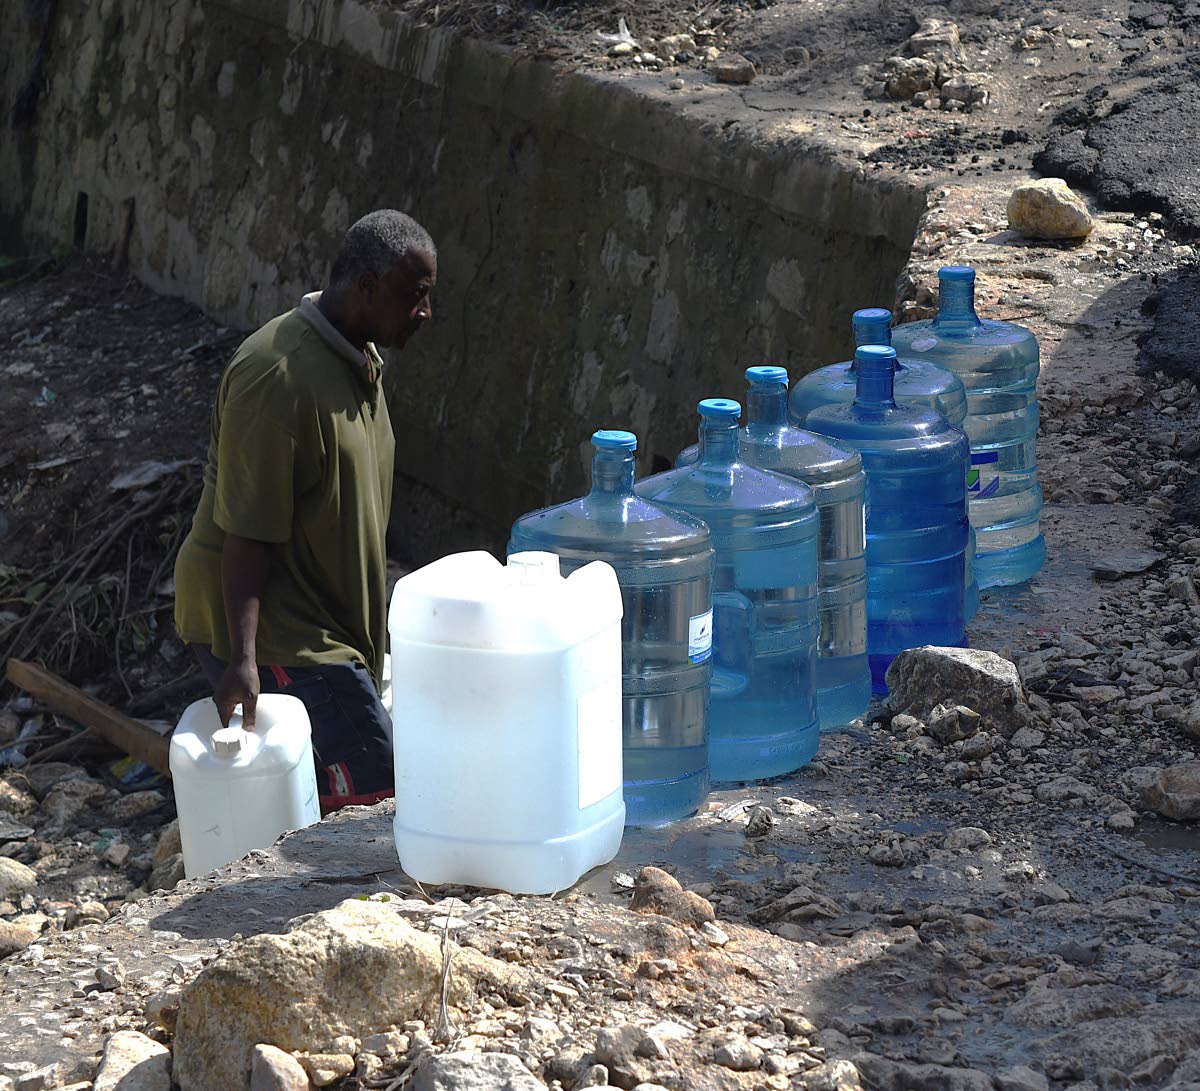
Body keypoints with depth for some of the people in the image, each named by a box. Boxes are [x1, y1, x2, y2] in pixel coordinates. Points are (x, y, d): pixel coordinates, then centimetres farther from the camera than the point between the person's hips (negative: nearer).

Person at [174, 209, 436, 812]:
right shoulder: (280, 376, -22)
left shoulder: (360, 357, 11)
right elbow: (246, 533, -23)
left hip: (327, 622, 10)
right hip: (268, 633, -10)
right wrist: (242, 658, -29)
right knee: (381, 790, -17)